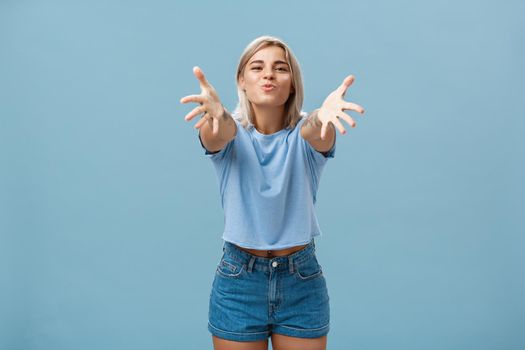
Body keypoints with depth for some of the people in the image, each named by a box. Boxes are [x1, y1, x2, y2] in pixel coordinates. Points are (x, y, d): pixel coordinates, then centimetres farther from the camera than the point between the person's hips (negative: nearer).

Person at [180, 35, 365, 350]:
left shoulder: (305, 135, -5)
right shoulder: (231, 134, -4)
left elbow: (316, 131, -29)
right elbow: (218, 133, -28)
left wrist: (322, 116, -52)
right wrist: (216, 112, -51)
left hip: (303, 280, 0)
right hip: (238, 280, 0)